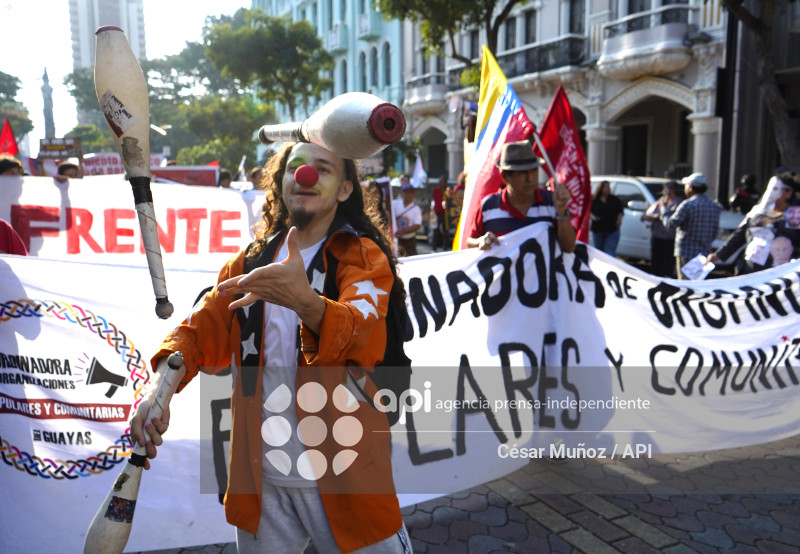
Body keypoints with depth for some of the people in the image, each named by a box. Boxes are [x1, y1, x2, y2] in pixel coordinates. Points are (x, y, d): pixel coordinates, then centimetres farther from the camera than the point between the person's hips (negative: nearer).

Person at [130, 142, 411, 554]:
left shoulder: (364, 257, -7)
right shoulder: (249, 261, 9)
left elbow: (359, 331, -26)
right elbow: (203, 327, -1)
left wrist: (305, 301, -47)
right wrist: (161, 385, -21)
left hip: (342, 474, -4)